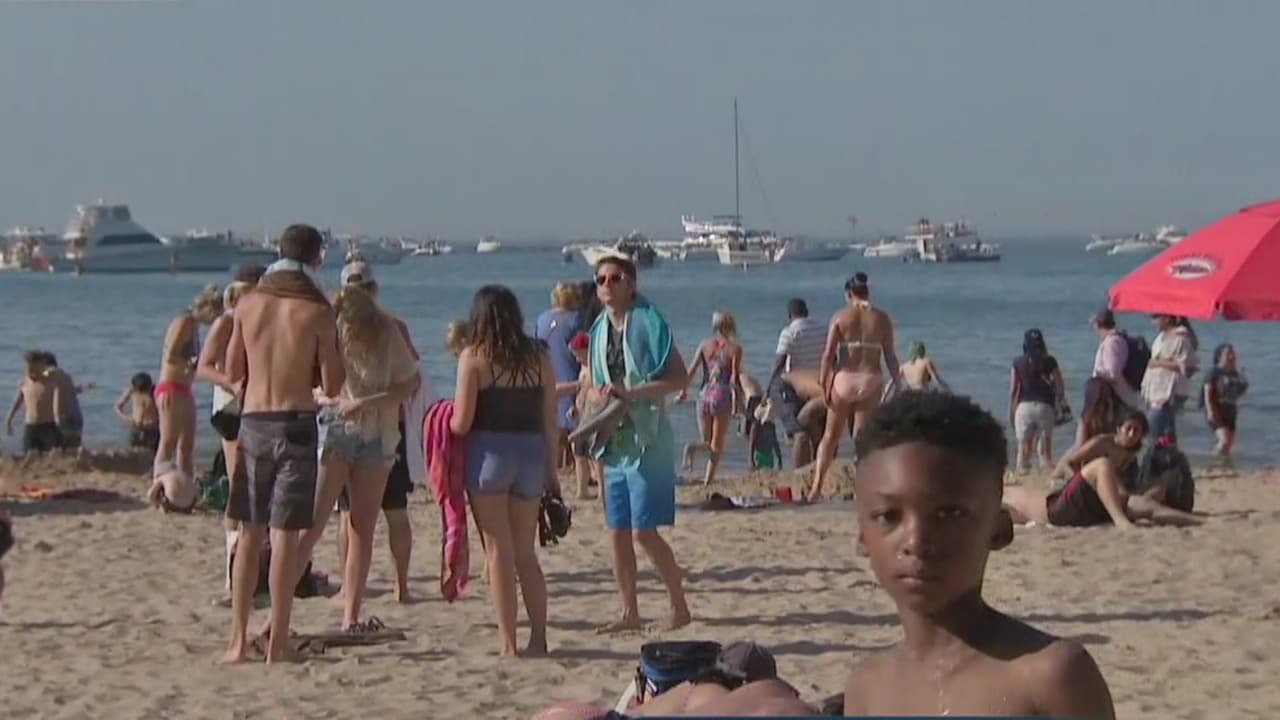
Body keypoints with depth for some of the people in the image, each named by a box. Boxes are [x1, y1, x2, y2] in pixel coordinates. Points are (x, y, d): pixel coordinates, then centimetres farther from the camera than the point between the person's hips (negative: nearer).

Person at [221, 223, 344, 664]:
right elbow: (331, 386, -5)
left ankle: (239, 640, 11)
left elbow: (232, 372, 12)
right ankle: (278, 643, 1)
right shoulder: (317, 312, -7)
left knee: (250, 534, 11)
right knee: (285, 535, 0)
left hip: (252, 422, 4)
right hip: (295, 423, -4)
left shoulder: (248, 304, 4)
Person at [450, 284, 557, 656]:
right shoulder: (539, 357, 4)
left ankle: (509, 643, 2)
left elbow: (461, 423, -9)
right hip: (531, 453, 4)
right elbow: (551, 421, 6)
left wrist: (442, 421, 13)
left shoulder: (474, 357, -6)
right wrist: (551, 471, 14)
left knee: (499, 552, 3)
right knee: (526, 553, 15)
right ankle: (538, 638, 12)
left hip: (489, 452, -4)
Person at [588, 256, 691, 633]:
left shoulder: (648, 323, -9)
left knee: (644, 531, -8)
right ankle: (629, 612, 15)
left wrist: (631, 393, -21)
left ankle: (679, 606, 5)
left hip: (646, 441, -7)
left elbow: (680, 378, -14)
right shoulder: (600, 330, 12)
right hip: (613, 442, 7)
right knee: (618, 532, 7)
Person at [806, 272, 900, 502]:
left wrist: (824, 385, 1)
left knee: (830, 436, 11)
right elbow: (890, 356, 1)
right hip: (871, 380, 0)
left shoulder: (840, 317, -1)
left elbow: (828, 355, -5)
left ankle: (816, 487, 7)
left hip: (844, 379, 0)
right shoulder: (882, 318, 2)